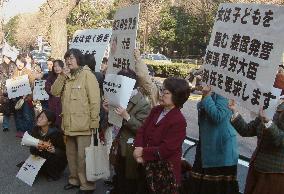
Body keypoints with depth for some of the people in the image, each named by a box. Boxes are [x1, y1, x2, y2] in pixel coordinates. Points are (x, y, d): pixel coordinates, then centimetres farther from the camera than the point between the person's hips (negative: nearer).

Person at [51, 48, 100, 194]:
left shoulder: (87, 75, -11)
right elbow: (54, 92, 3)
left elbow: (95, 100, -15)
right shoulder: (66, 76, 14)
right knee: (71, 153, 19)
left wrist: (94, 122, -18)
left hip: (83, 124, -8)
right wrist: (62, 75, -8)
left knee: (83, 156, -1)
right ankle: (75, 179, 35)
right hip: (69, 124, 8)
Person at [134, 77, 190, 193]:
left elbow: (165, 149, -21)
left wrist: (143, 152, -15)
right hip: (148, 167, 7)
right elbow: (142, 131, 2)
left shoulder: (179, 121, -19)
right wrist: (138, 149, -15)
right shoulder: (156, 111, 5)